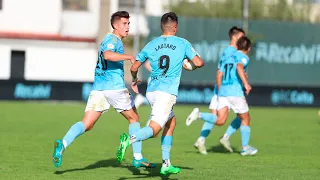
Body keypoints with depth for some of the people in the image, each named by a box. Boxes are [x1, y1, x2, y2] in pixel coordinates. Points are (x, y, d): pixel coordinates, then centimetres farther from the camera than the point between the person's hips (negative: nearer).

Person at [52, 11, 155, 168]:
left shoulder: (108, 39, 24)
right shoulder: (113, 39, -5)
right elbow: (107, 55, -27)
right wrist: (129, 57, -22)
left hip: (98, 87, 7)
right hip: (115, 86, -7)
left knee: (86, 125, -6)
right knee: (134, 118, 13)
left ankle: (63, 144, -32)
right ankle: (138, 158, 15)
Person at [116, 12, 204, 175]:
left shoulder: (151, 45, 11)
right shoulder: (182, 44, 2)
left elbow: (134, 67, 13)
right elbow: (199, 62, -4)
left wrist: (134, 80, 34)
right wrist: (191, 67, 20)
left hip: (151, 91, 6)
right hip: (167, 92, -5)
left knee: (171, 122, 23)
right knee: (154, 130, -11)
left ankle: (166, 164, 19)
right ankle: (130, 139, -42)